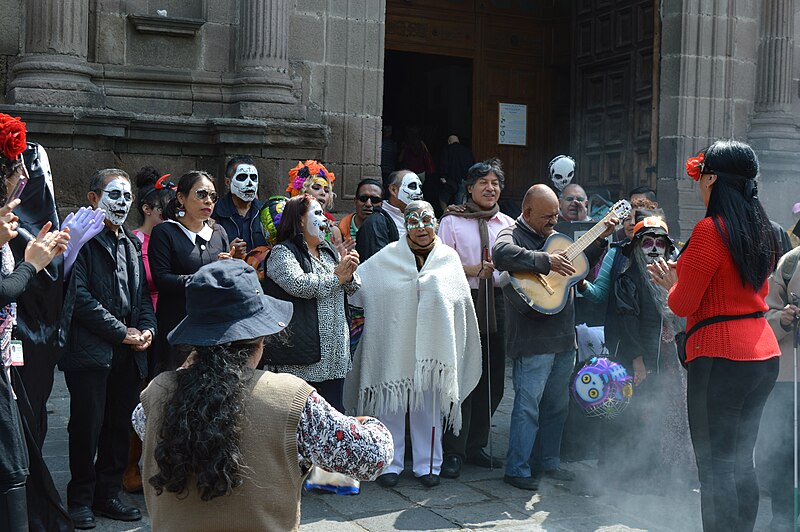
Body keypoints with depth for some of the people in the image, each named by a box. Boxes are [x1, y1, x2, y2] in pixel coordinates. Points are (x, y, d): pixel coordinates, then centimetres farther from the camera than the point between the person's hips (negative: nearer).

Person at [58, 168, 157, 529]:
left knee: (119, 426, 10)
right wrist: (122, 333, -12)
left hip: (128, 351, 7)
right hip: (90, 349, -6)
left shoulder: (131, 243, 18)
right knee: (88, 425, 0)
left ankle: (107, 495, 21)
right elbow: (80, 296, -14)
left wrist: (147, 328, 1)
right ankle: (81, 499, 14)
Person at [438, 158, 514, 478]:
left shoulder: (508, 224, 15)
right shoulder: (451, 222, 4)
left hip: (497, 303, 5)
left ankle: (475, 445, 22)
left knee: (493, 380, 8)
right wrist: (473, 270, -15)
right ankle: (453, 452, 2)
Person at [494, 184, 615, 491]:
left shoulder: (554, 236, 16)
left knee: (557, 405, 16)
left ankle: (548, 462, 29)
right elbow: (501, 254, -33)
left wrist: (599, 238, 15)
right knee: (528, 405, -5)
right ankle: (517, 470, 5)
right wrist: (546, 261, -32)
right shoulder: (513, 235, -8)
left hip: (564, 337, 8)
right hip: (533, 340, -8)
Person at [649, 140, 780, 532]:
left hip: (721, 359, -9)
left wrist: (672, 283, 10)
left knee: (715, 467, -2)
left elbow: (682, 305, -11)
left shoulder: (710, 230, -15)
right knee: (742, 463, 17)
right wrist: (685, 279, 20)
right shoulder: (763, 231, 10)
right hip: (764, 354, 9)